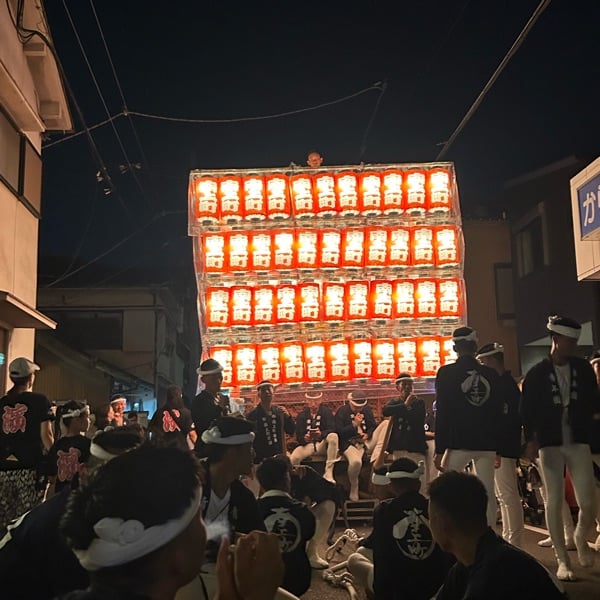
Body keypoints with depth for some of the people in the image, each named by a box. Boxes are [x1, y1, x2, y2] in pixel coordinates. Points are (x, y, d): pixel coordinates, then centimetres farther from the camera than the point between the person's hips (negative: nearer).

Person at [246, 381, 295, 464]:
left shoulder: (279, 411, 6)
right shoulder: (252, 415, -4)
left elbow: (291, 432, 7)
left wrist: (287, 417, -8)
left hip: (279, 457, 4)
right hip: (260, 459, -4)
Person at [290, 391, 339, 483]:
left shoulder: (326, 411, 3)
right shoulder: (301, 415, 9)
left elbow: (332, 429, -11)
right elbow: (298, 436, 2)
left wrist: (321, 434, -33)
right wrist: (304, 438, -24)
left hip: (323, 443, -1)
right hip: (307, 444, 1)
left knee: (333, 436, -35)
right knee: (293, 458, -32)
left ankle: (328, 473, -30)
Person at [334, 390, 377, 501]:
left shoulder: (367, 410, 14)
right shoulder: (342, 411, -2)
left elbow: (373, 426, 19)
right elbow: (339, 431, -9)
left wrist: (368, 435, -3)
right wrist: (355, 424, -15)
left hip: (366, 441, 5)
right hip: (349, 443, -5)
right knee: (356, 461, -35)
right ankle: (354, 488, -9)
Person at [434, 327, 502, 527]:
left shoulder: (446, 373, -5)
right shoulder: (491, 374, 6)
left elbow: (442, 413, -7)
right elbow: (498, 413, 10)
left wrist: (439, 450, -4)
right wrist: (498, 448, 17)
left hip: (458, 443, -3)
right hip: (487, 444, 3)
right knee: (488, 494, 8)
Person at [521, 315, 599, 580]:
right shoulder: (537, 373, -3)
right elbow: (527, 410, -4)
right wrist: (530, 440, -14)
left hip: (579, 441, 2)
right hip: (549, 443, -2)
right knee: (554, 501, 1)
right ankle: (562, 560, 14)